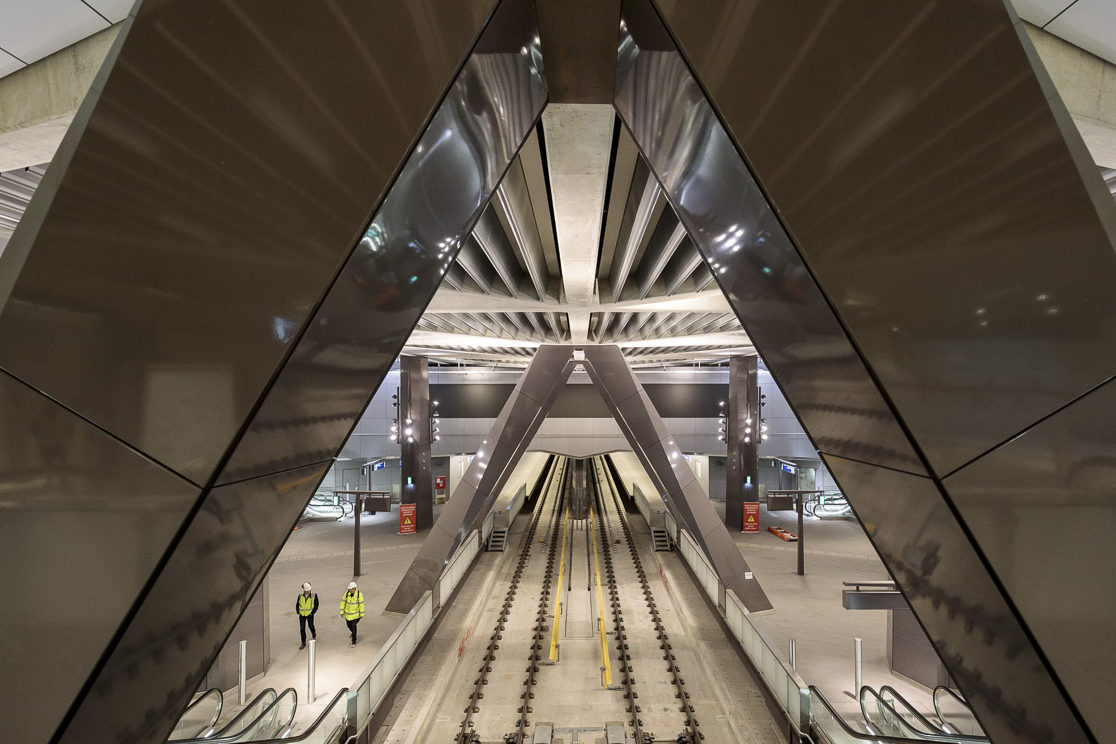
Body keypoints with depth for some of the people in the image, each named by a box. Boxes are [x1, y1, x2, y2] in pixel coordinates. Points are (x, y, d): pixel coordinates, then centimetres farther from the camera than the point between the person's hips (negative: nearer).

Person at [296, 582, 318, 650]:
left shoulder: (314, 595, -15)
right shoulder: (300, 595, -10)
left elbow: (316, 605, -7)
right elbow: (297, 604, 6)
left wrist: (312, 613, -12)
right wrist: (298, 612, -1)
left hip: (310, 614, -1)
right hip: (302, 615, 2)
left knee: (311, 626, 12)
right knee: (302, 629, 1)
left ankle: (313, 633, 47)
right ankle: (303, 643, 13)